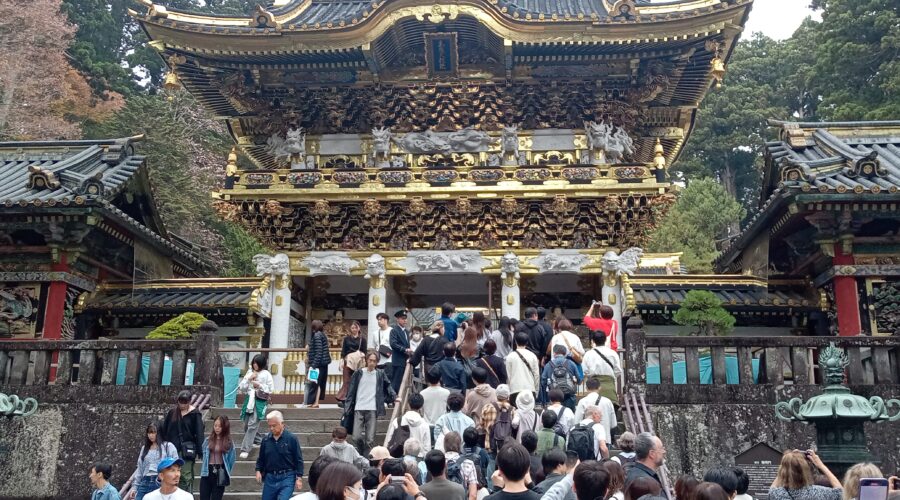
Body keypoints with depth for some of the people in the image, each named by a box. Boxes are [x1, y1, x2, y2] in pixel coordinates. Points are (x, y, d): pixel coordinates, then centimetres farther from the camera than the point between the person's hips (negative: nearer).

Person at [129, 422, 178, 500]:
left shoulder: (168, 446, 6)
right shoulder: (144, 448, 21)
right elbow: (139, 469, 21)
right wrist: (135, 487, 15)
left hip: (161, 483, -4)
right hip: (145, 483, 4)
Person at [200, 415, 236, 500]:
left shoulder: (229, 442, -3)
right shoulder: (208, 440, 2)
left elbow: (231, 460, 4)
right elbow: (204, 455, 16)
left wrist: (226, 472, 7)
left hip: (220, 474, -2)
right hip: (207, 472, 2)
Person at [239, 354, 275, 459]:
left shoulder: (266, 374, -3)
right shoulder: (249, 372, 9)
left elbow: (271, 390, -4)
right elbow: (241, 388, 7)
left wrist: (260, 385, -15)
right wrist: (249, 379, -7)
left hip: (260, 402, -5)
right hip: (249, 400, 5)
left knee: (252, 425, -13)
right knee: (247, 425, 9)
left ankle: (245, 449, -13)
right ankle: (258, 440, 33)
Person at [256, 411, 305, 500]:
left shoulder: (291, 438, -6)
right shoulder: (266, 440, 6)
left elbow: (298, 460, -4)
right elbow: (261, 458, 17)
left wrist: (299, 478, -8)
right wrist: (258, 471, 1)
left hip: (287, 478, -4)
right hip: (270, 478, 5)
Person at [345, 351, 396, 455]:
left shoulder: (380, 374, 6)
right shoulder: (359, 373, 5)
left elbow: (388, 386, 16)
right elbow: (351, 391, 6)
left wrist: (394, 397, 2)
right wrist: (347, 408, 1)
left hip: (372, 409, 0)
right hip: (359, 409, 0)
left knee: (370, 439, -5)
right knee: (357, 437, -4)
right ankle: (362, 454, 22)